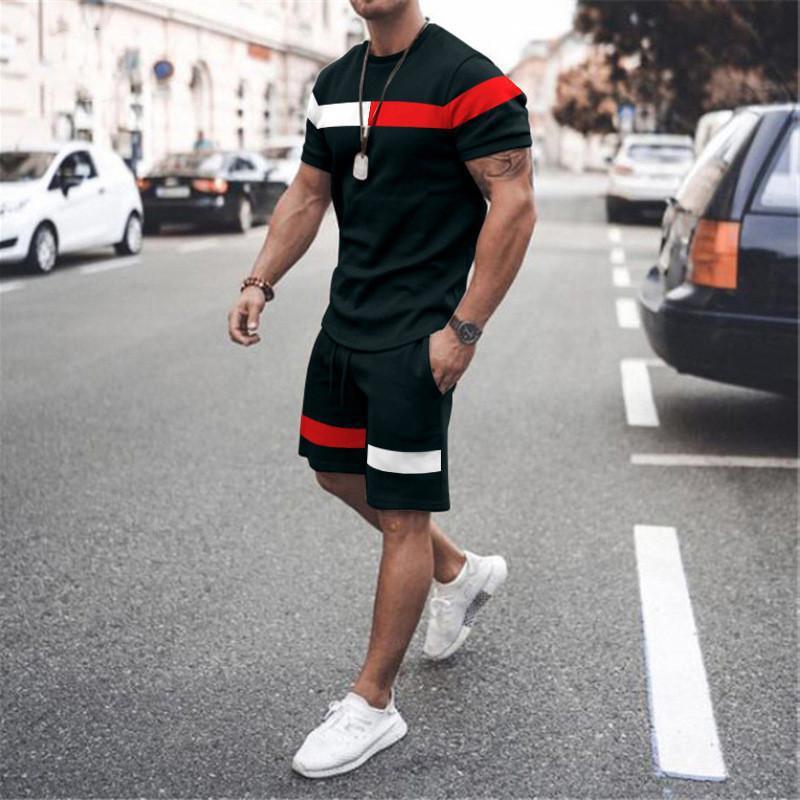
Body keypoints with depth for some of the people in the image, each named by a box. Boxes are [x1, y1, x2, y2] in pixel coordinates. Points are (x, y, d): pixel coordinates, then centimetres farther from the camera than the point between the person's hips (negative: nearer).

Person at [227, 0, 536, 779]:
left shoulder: (465, 78, -14)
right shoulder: (335, 84, 11)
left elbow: (515, 203, -17)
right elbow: (307, 193, 17)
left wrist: (464, 329, -21)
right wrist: (259, 282, 4)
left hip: (415, 335, -9)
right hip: (346, 320, 9)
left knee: (401, 514, -2)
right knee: (337, 470, 20)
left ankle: (372, 705, 12)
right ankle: (460, 572, 42)